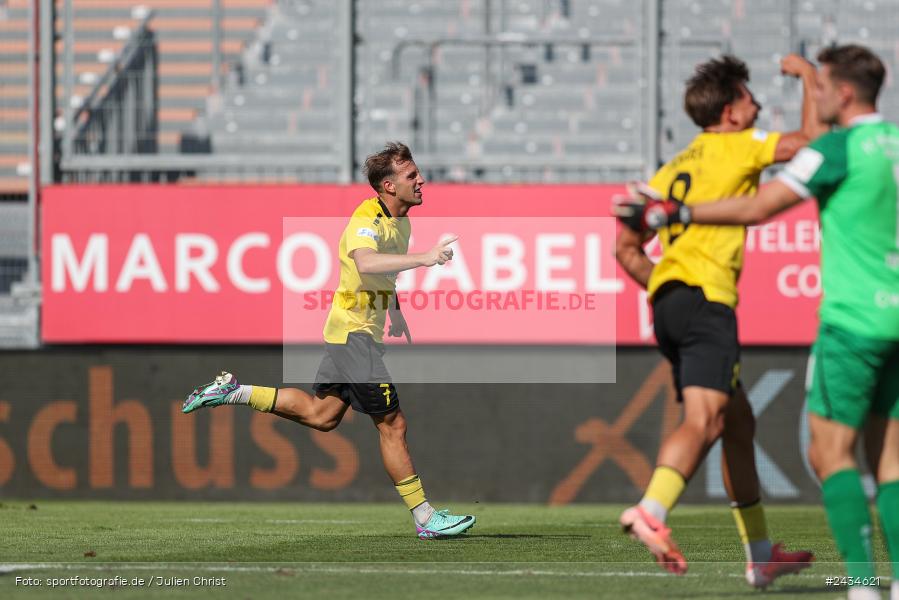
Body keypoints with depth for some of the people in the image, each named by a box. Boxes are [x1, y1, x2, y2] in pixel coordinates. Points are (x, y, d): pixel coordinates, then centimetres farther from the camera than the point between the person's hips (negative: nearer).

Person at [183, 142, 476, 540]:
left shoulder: (401, 221, 9)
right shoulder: (367, 220, -22)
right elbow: (365, 262, -45)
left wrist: (395, 312, 27)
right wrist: (423, 258, -51)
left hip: (359, 331, 10)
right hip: (354, 332, -10)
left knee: (321, 415, 16)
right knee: (392, 425, -7)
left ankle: (234, 392, 21)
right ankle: (425, 519, -3)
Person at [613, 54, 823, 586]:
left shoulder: (674, 168, 23)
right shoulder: (736, 145, 2)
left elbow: (627, 247, 23)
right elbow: (810, 141, -5)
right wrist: (809, 78, 9)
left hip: (667, 301, 9)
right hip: (706, 296, -9)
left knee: (738, 422, 16)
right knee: (704, 420, -21)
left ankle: (760, 554, 19)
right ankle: (651, 512, -44)